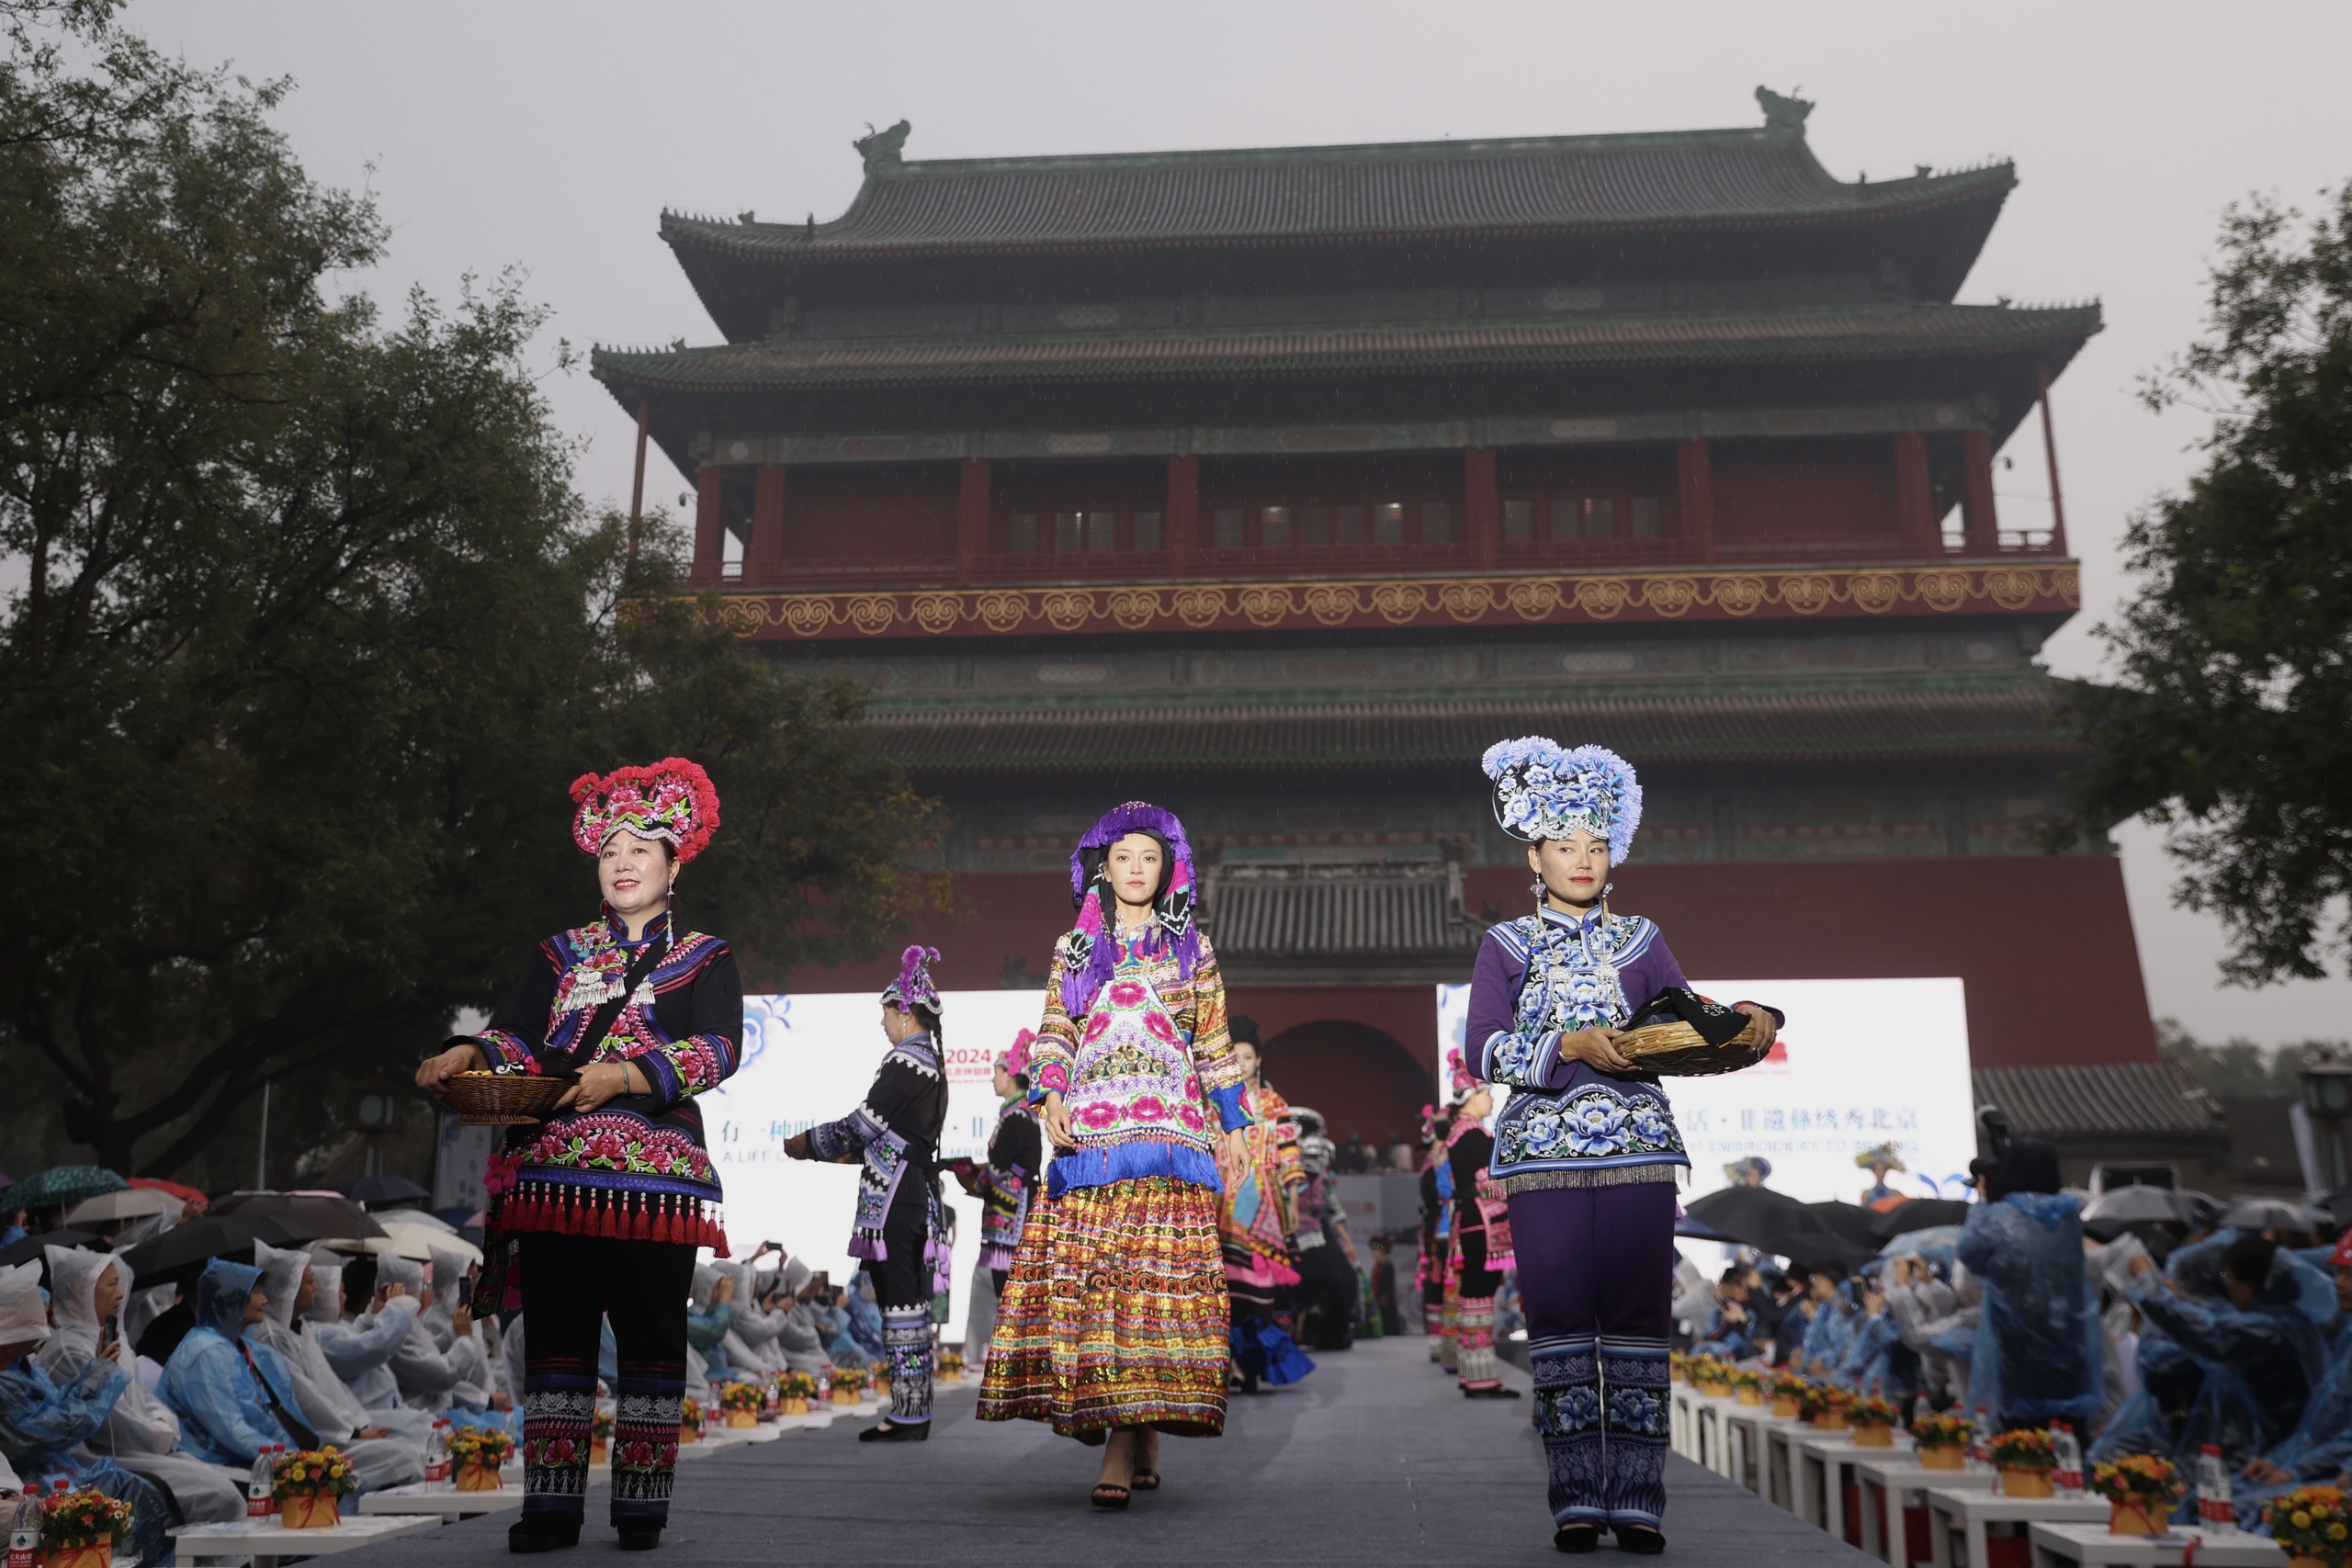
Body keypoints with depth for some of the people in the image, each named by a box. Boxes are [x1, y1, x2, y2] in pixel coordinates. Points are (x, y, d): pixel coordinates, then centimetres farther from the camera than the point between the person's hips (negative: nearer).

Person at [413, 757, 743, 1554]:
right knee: (557, 1337, 2)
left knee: (650, 1336, 0)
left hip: (655, 1174, -2)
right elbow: (518, 1037, 9)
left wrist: (622, 1076, -21)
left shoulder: (705, 958, 9)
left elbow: (718, 1050, -7)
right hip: (553, 1172, 3)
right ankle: (552, 1506, 10)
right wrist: (469, 1055, -14)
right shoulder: (561, 955, 19)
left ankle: (641, 1506, 9)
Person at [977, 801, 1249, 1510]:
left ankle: (1120, 1451, -18)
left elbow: (1214, 1044, 16)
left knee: (1153, 1273, -14)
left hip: (1169, 1130, -2)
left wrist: (1233, 1124, 13)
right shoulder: (1073, 950, 18)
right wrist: (1051, 1097, -6)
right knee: (1084, 1276, -7)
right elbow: (1054, 1033, 11)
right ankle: (1140, 1444, 2)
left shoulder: (1191, 948, 15)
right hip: (1089, 1133, 2)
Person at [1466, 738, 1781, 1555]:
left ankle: (1636, 1501, 2)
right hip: (1544, 1150, -1)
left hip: (1638, 1149, 2)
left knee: (1639, 1314, -3)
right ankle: (1576, 1499, 3)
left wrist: (1742, 1020, -9)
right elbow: (1484, 1049, -2)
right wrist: (1569, 1046, -16)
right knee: (1559, 1315, -3)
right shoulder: (1506, 945, 9)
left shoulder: (1640, 940, 16)